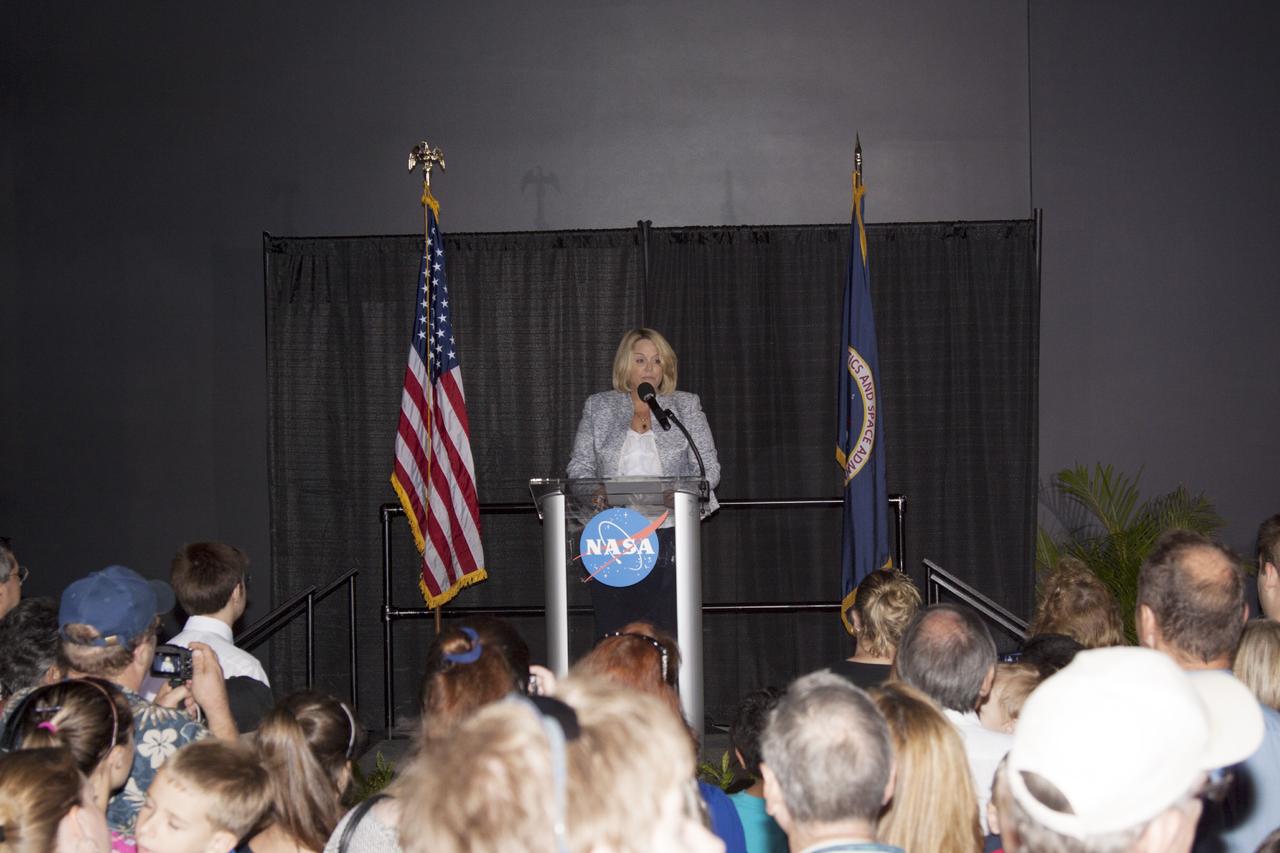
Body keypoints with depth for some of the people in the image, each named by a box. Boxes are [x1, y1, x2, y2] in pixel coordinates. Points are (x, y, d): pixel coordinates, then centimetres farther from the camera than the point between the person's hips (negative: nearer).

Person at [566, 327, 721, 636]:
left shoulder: (686, 406, 11)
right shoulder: (598, 407, 14)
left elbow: (709, 466, 7)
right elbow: (579, 466, 12)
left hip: (669, 538, -1)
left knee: (666, 632, -7)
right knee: (613, 632, -4)